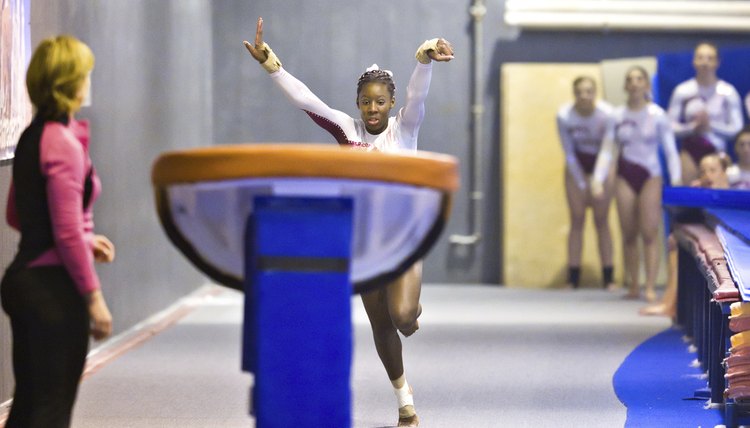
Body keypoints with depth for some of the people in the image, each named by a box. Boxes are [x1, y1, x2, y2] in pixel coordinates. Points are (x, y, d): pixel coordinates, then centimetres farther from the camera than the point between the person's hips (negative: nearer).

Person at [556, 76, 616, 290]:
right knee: (576, 220, -2)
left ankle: (608, 278, -2)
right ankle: (573, 278, -2)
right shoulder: (564, 116, -22)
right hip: (577, 164, 1)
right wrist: (582, 185, -13)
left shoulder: (607, 114, -27)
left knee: (601, 220, -4)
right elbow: (569, 153, -12)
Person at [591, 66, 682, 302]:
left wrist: (676, 182, -10)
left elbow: (671, 150, -1)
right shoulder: (617, 116, 4)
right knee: (629, 235, 3)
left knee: (649, 234, -9)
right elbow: (607, 150, 4)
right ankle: (633, 286, 9)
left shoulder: (657, 115, -2)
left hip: (650, 177, -2)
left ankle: (650, 287, -12)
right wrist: (598, 179, -7)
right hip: (625, 177, 2)